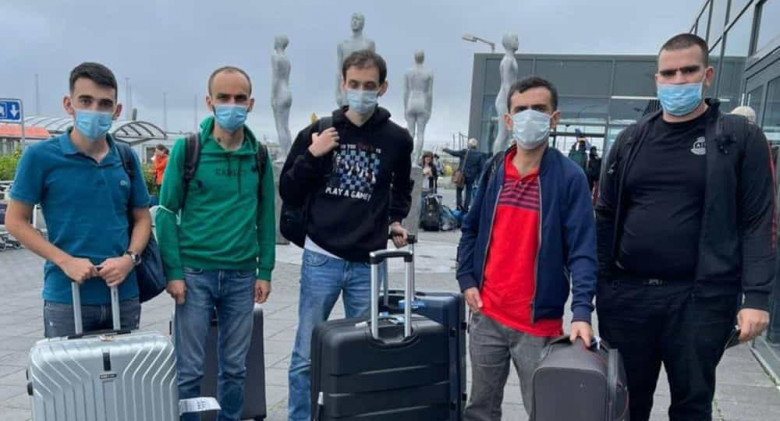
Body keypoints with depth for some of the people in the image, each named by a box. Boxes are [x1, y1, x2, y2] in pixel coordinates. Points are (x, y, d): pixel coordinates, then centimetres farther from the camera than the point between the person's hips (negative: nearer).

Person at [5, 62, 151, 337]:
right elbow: (16, 221, -2)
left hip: (125, 295, 3)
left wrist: (130, 258, -8)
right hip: (66, 298, -3)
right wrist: (65, 261, -14)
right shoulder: (40, 156, -6)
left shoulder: (126, 158, 3)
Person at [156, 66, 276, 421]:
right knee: (188, 369, 6)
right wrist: (173, 272, -9)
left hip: (242, 276, 3)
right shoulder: (187, 149, -4)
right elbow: (167, 213, -4)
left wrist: (265, 271, 3)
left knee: (235, 367, 13)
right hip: (195, 273, -2)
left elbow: (265, 216, 7)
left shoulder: (259, 155, 4)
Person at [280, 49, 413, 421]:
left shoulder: (397, 139, 4)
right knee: (306, 356, 8)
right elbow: (289, 195, 3)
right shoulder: (317, 132, 1)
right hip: (321, 259, -1)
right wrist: (311, 156, -12)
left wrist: (396, 219, 5)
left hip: (370, 264, 1)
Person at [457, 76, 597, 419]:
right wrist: (466, 280, 3)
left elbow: (581, 251, -14)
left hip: (539, 322, -3)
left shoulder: (569, 177, -10)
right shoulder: (494, 169, 3)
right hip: (487, 314, 4)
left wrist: (582, 311, -25)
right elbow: (471, 228, 12)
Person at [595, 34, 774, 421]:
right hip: (626, 294, 3)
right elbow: (606, 217, 9)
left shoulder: (741, 138, 1)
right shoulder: (631, 140, 8)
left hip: (701, 298, -2)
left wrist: (756, 296, -11)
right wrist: (596, 284, 4)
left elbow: (758, 223, -3)